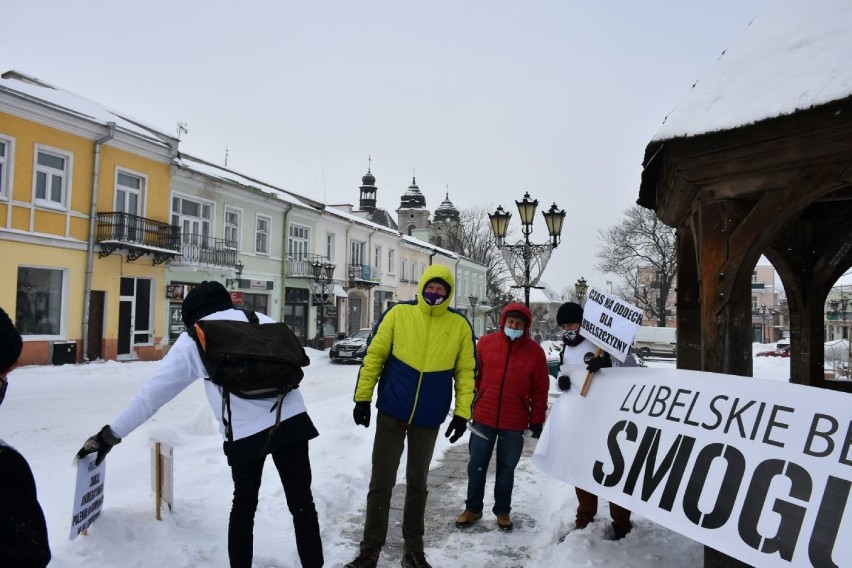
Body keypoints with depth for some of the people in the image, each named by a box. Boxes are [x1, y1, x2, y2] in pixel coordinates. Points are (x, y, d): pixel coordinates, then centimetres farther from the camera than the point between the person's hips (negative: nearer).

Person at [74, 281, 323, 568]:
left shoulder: (193, 338, 9)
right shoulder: (260, 319, 13)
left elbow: (153, 391, 9)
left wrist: (111, 434, 15)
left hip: (244, 432, -1)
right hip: (291, 419, 1)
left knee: (244, 504, 22)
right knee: (302, 501, 11)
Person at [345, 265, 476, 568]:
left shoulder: (460, 325, -3)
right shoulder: (398, 313, -7)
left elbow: (466, 372, 2)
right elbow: (374, 356, -4)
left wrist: (462, 413, -2)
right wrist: (362, 397, -5)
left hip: (429, 419, 1)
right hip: (391, 413, -1)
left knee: (417, 482, 15)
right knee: (381, 481, 5)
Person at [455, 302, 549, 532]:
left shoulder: (535, 351, -4)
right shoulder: (486, 343, -2)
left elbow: (540, 390, 0)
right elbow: (474, 375, 7)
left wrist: (537, 420, 1)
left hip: (514, 424, -1)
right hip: (483, 418, 1)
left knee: (506, 468, 12)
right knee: (476, 465, 9)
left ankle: (502, 511, 28)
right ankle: (473, 508, 26)